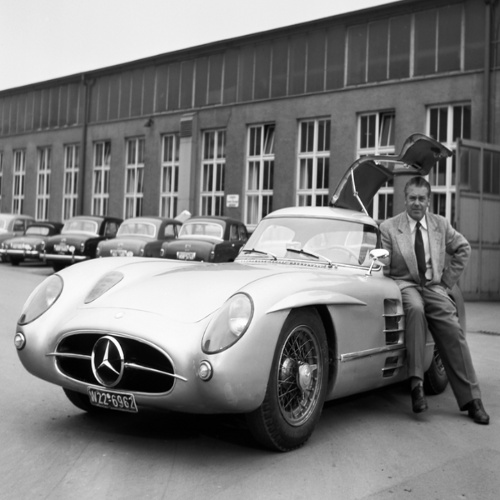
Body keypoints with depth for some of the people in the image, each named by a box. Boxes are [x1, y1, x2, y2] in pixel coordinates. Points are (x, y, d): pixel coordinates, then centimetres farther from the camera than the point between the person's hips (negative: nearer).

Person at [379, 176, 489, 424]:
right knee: (415, 308, -37)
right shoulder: (389, 227, 0)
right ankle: (416, 384, -34)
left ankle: (471, 399, -10)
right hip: (404, 284, -3)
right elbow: (382, 267, -1)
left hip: (434, 286, 3)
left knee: (453, 331, -18)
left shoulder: (441, 224, 10)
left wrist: (448, 279, 14)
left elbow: (463, 248, 23)